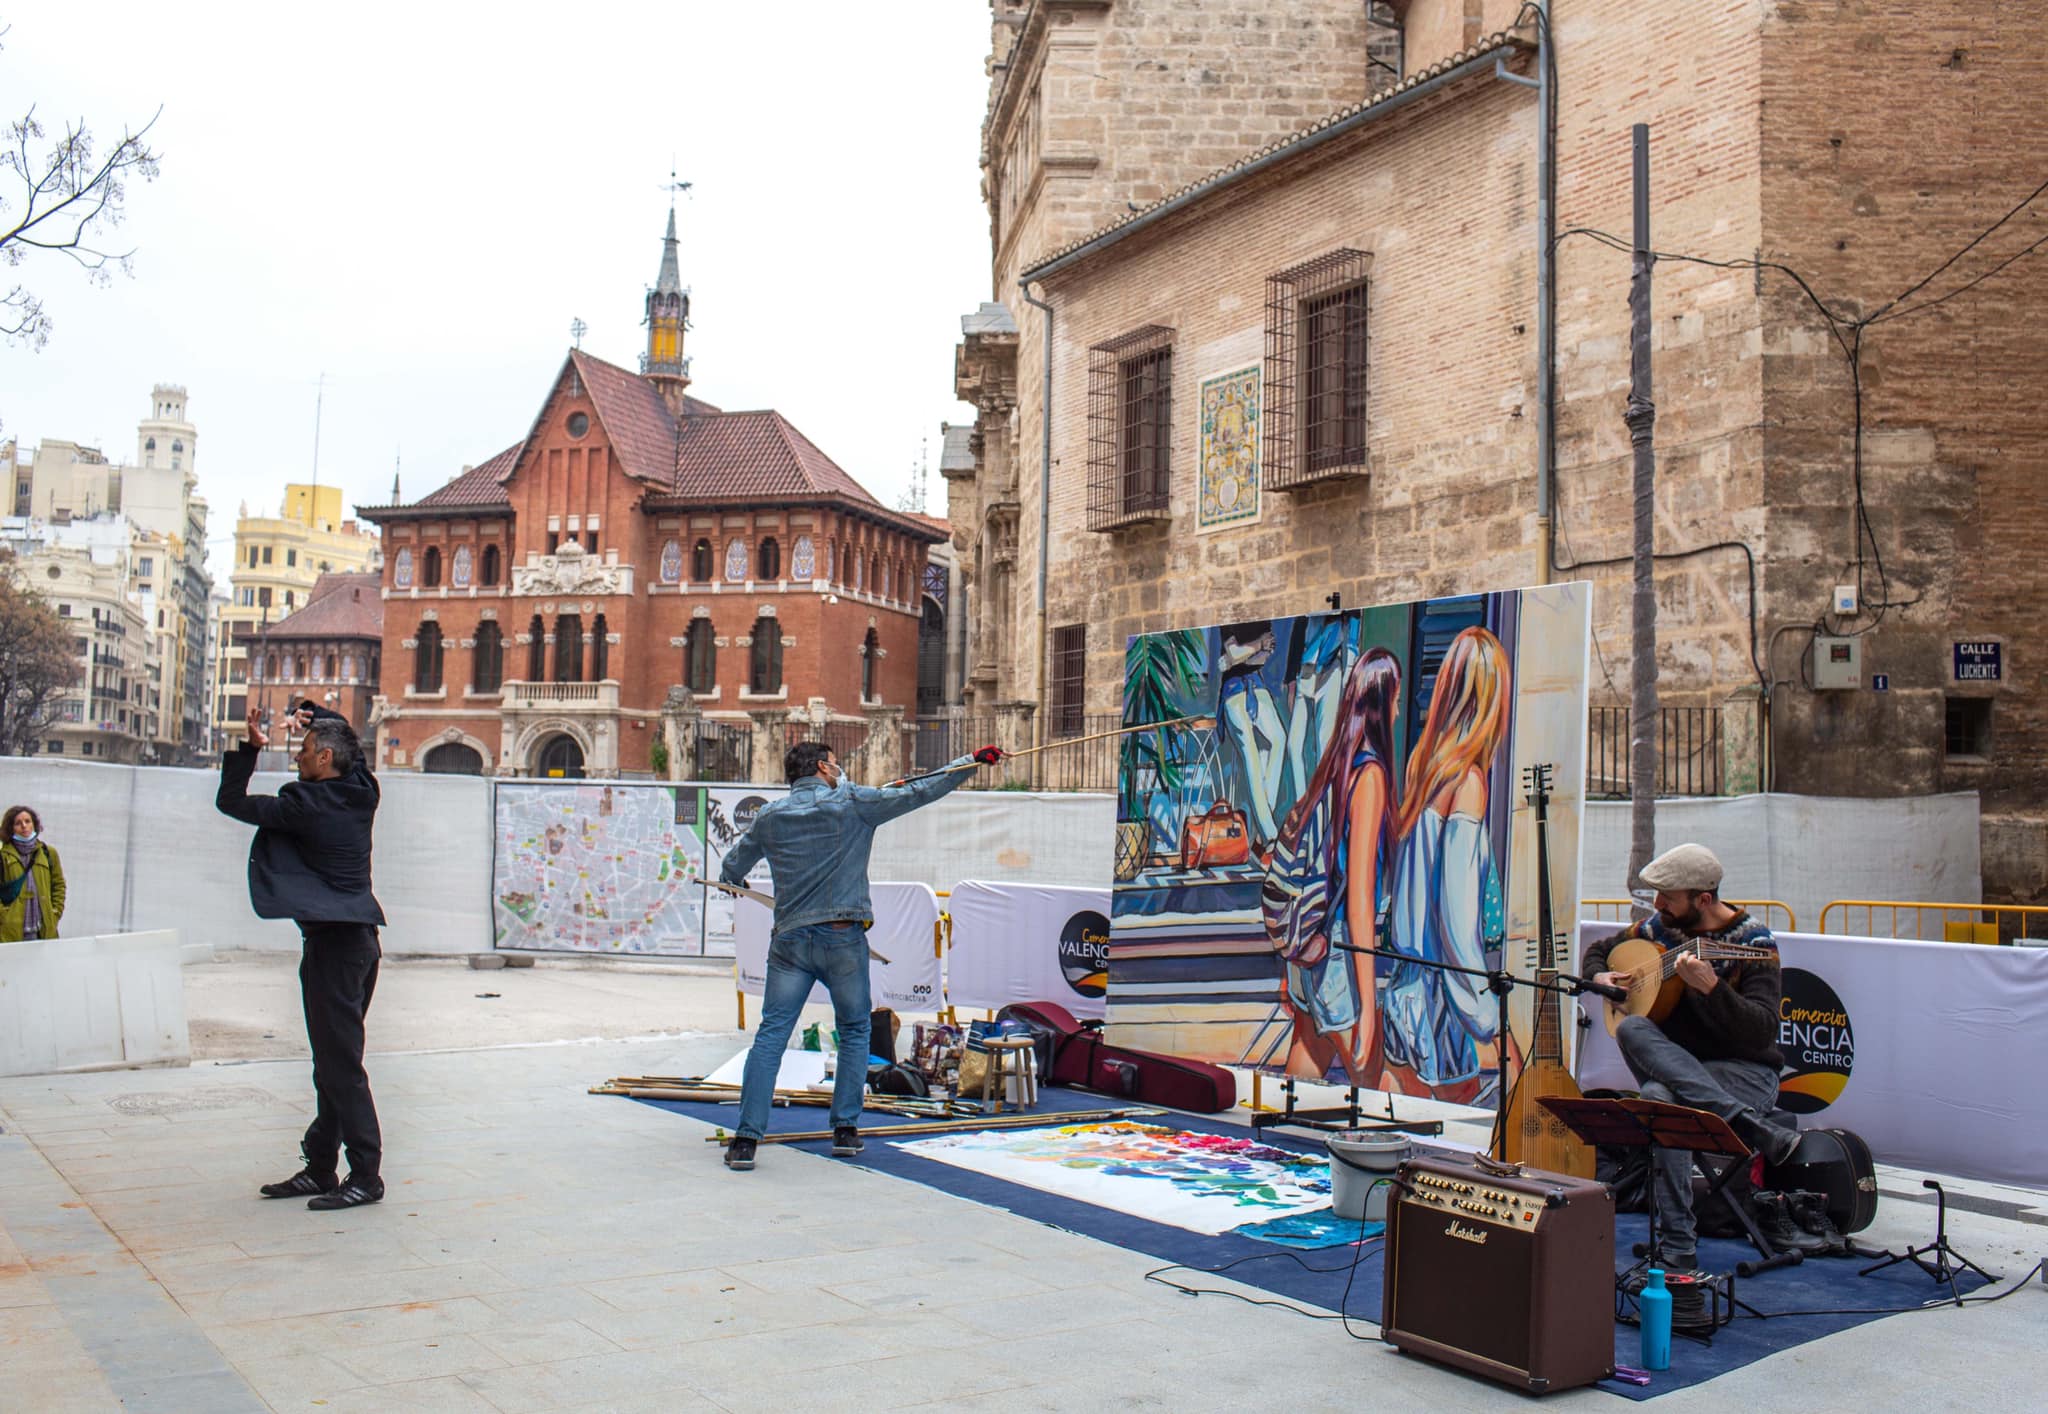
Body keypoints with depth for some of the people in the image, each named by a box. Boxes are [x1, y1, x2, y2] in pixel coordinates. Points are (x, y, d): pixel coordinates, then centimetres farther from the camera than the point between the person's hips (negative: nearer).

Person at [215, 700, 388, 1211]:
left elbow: (230, 801, -4)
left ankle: (366, 1175, -2)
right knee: (334, 1064, 14)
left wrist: (250, 746, 0)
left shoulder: (305, 805, -14)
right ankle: (320, 1168, 21)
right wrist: (311, 717, 13)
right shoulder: (361, 792, 7)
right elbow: (346, 739, 27)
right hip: (360, 936, 9)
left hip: (332, 943, -9)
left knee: (341, 1065, -5)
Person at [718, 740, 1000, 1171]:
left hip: (790, 939, 2)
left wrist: (731, 880, 45)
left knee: (770, 1035, 1)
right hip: (842, 939, -2)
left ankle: (745, 1139, -5)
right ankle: (846, 1128, 14)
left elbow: (732, 868, 21)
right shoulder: (854, 803, -1)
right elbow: (919, 792, 0)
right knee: (854, 1031, 15)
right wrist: (973, 760, 7)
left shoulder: (770, 817, 8)